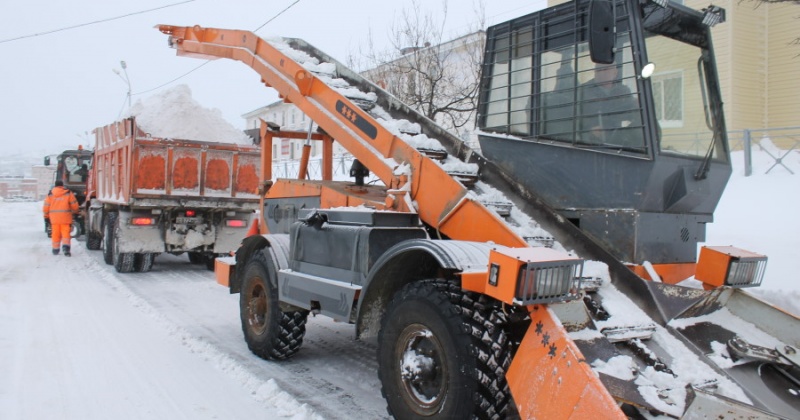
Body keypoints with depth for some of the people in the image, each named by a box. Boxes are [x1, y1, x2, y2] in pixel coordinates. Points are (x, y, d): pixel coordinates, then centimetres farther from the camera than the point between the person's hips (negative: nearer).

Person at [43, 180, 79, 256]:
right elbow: (74, 205, 0)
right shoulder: (68, 193, -1)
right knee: (65, 232, -2)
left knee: (55, 233, 9)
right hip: (65, 217, -2)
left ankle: (55, 249, 14)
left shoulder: (50, 194, 5)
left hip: (54, 217, 2)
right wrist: (75, 212, 18)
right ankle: (66, 247, -20)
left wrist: (46, 216, 15)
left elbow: (46, 207, 5)